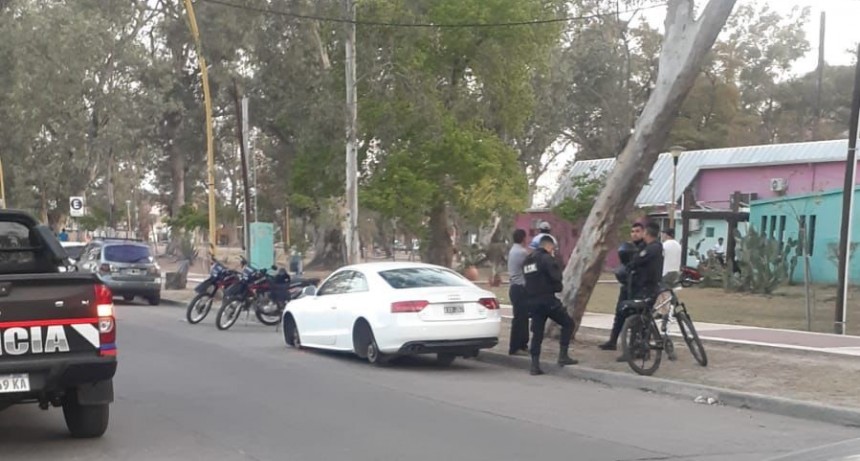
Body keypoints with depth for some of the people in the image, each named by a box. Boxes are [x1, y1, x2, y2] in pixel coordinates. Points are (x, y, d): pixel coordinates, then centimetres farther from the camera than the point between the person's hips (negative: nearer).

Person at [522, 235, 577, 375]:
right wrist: (557, 287, 3)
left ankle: (535, 365, 8)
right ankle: (563, 356, 0)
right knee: (568, 323, 7)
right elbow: (556, 277, -17)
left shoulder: (527, 260, 16)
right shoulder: (546, 258, -10)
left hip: (532, 301, 8)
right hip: (547, 299, -7)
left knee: (537, 333, 11)